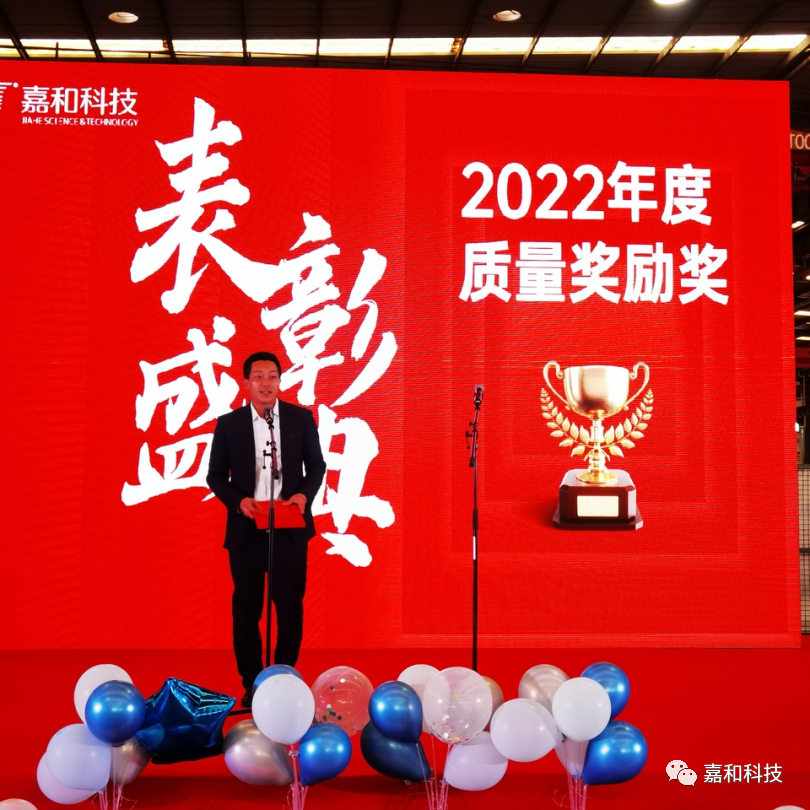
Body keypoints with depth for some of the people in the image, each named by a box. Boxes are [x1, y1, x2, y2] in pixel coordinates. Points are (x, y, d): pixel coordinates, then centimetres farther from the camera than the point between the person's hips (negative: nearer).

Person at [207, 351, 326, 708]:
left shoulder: (301, 418, 2)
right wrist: (238, 501, -13)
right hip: (246, 529, 0)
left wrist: (305, 494, -11)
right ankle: (251, 684, 20)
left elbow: (316, 465, 7)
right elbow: (216, 475, 4)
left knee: (290, 605, 5)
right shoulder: (228, 424, 1)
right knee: (247, 608, 8)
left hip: (290, 528, 0)